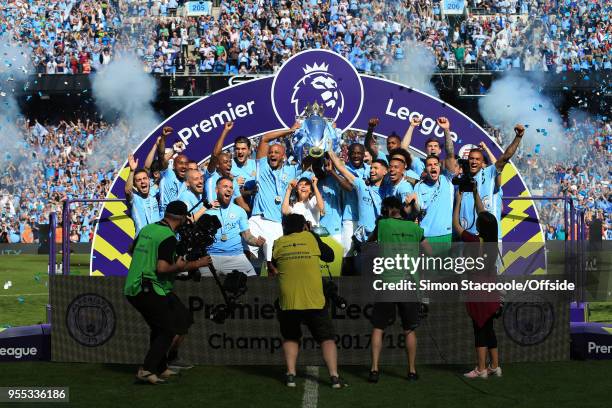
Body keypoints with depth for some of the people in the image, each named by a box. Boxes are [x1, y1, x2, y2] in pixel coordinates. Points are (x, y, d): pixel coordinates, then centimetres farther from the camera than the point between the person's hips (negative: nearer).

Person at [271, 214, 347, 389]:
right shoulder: (310, 237, 2)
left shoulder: (279, 243, 4)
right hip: (315, 301, -1)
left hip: (288, 302, 1)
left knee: (290, 338, 21)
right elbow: (330, 256, 13)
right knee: (327, 338, 6)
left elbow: (273, 269, 10)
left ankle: (290, 374, 7)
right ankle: (334, 377, -7)